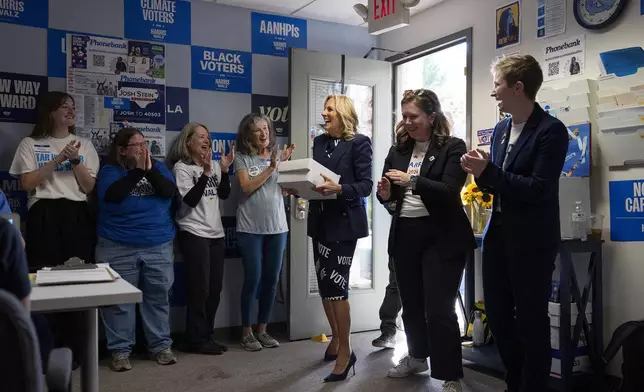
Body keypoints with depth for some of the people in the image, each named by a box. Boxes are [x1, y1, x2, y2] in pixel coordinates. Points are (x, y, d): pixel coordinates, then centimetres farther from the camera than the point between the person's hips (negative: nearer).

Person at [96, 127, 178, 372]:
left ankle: (161, 346, 17)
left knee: (158, 297, 7)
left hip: (159, 246, 3)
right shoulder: (110, 170, 1)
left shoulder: (158, 167, 9)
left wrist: (149, 170, -16)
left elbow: (171, 192, -6)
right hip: (118, 247, -2)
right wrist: (137, 170, -17)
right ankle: (120, 350, 12)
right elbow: (111, 195, -18)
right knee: (120, 299, 2)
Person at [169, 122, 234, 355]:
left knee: (215, 288, 8)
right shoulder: (181, 167, -5)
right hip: (194, 234, -6)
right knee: (200, 288, -6)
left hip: (216, 233, 7)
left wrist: (224, 170, -5)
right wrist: (205, 172, -23)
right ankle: (196, 339, 5)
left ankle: (206, 335, 19)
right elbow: (190, 200, -16)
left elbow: (224, 194, 7)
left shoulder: (213, 165, 13)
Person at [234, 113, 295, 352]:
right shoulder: (242, 158, -1)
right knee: (253, 279, -3)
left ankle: (262, 329, 21)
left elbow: (284, 191, 5)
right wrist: (271, 167, -14)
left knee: (272, 279, 8)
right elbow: (246, 187, -13)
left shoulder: (278, 155, 8)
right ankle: (247, 332, 12)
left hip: (277, 226, 4)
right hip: (250, 227, -4)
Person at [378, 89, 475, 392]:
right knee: (411, 303, 17)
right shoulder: (398, 149, 9)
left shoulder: (453, 147, -6)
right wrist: (386, 195, -12)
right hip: (404, 235, 6)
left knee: (439, 309, -5)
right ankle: (417, 356, 38)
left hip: (441, 237, -5)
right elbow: (390, 195, 11)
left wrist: (413, 180, -27)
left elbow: (450, 192, -18)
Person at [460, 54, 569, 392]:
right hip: (498, 235, 8)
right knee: (497, 314, 15)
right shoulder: (500, 130, 10)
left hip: (532, 241, -7)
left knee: (531, 320, 5)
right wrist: (481, 173, -6)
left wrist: (489, 172, -22)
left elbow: (538, 189, -19)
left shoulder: (551, 130, -12)